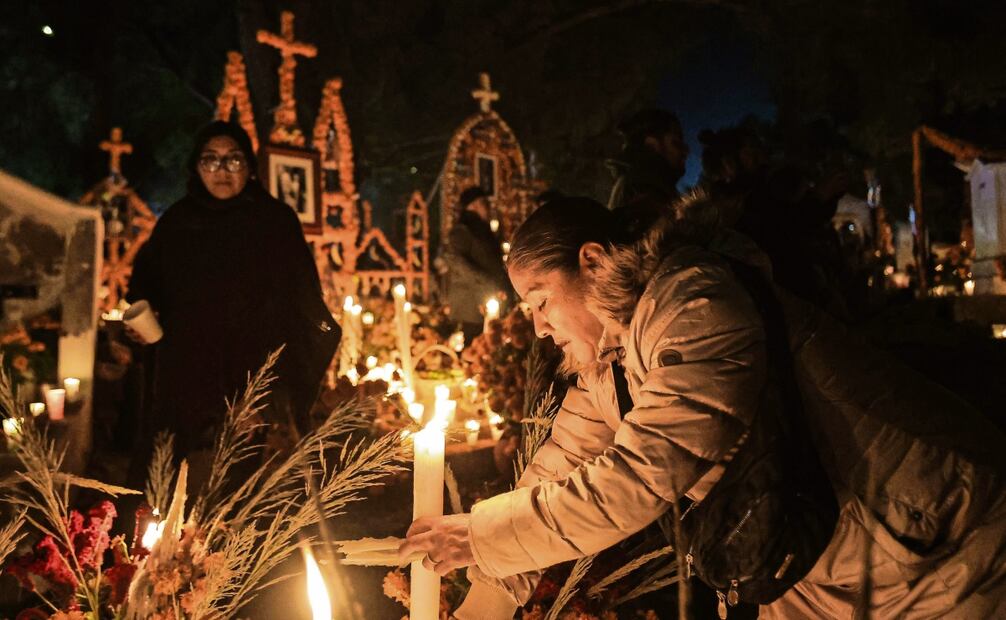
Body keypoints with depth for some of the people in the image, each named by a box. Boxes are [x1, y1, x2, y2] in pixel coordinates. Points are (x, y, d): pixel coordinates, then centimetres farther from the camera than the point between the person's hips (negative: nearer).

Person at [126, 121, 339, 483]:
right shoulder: (176, 223, 11)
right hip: (190, 378, 2)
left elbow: (305, 299, 0)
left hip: (263, 372, -2)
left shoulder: (276, 220, 2)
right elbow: (146, 286, 21)